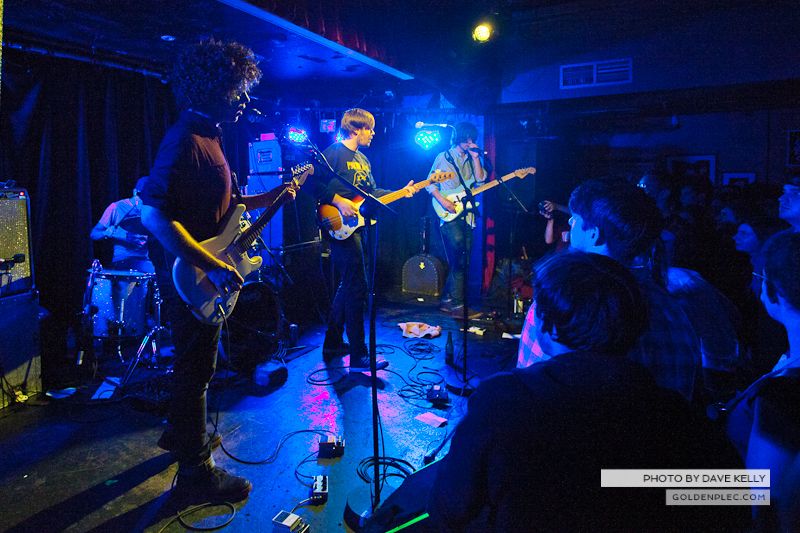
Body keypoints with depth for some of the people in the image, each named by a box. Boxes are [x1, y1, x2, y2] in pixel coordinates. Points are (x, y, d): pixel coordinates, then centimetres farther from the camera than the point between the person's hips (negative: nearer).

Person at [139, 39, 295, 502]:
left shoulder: (210, 136, 11)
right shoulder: (184, 140, -20)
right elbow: (154, 213, -29)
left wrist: (271, 197, 12)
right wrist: (213, 266, -29)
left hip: (209, 276, 10)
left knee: (194, 362, 23)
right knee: (196, 370, 2)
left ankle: (183, 433, 44)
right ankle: (196, 470, 19)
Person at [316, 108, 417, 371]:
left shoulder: (362, 158, 20)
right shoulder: (334, 152, -8)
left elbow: (372, 192, 20)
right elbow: (314, 184, -16)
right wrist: (338, 201, -23)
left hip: (356, 226, 10)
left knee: (347, 286, 14)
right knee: (357, 289, -10)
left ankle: (333, 344, 26)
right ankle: (359, 356, -4)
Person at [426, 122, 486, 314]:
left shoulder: (471, 159, 16)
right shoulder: (443, 157, 1)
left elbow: (480, 179, 2)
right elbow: (430, 184, 0)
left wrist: (475, 157, -5)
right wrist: (443, 201, -13)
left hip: (466, 214, 6)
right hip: (449, 214, -6)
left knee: (462, 260, 6)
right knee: (459, 259, -13)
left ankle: (448, 300, 17)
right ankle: (457, 304, -5)